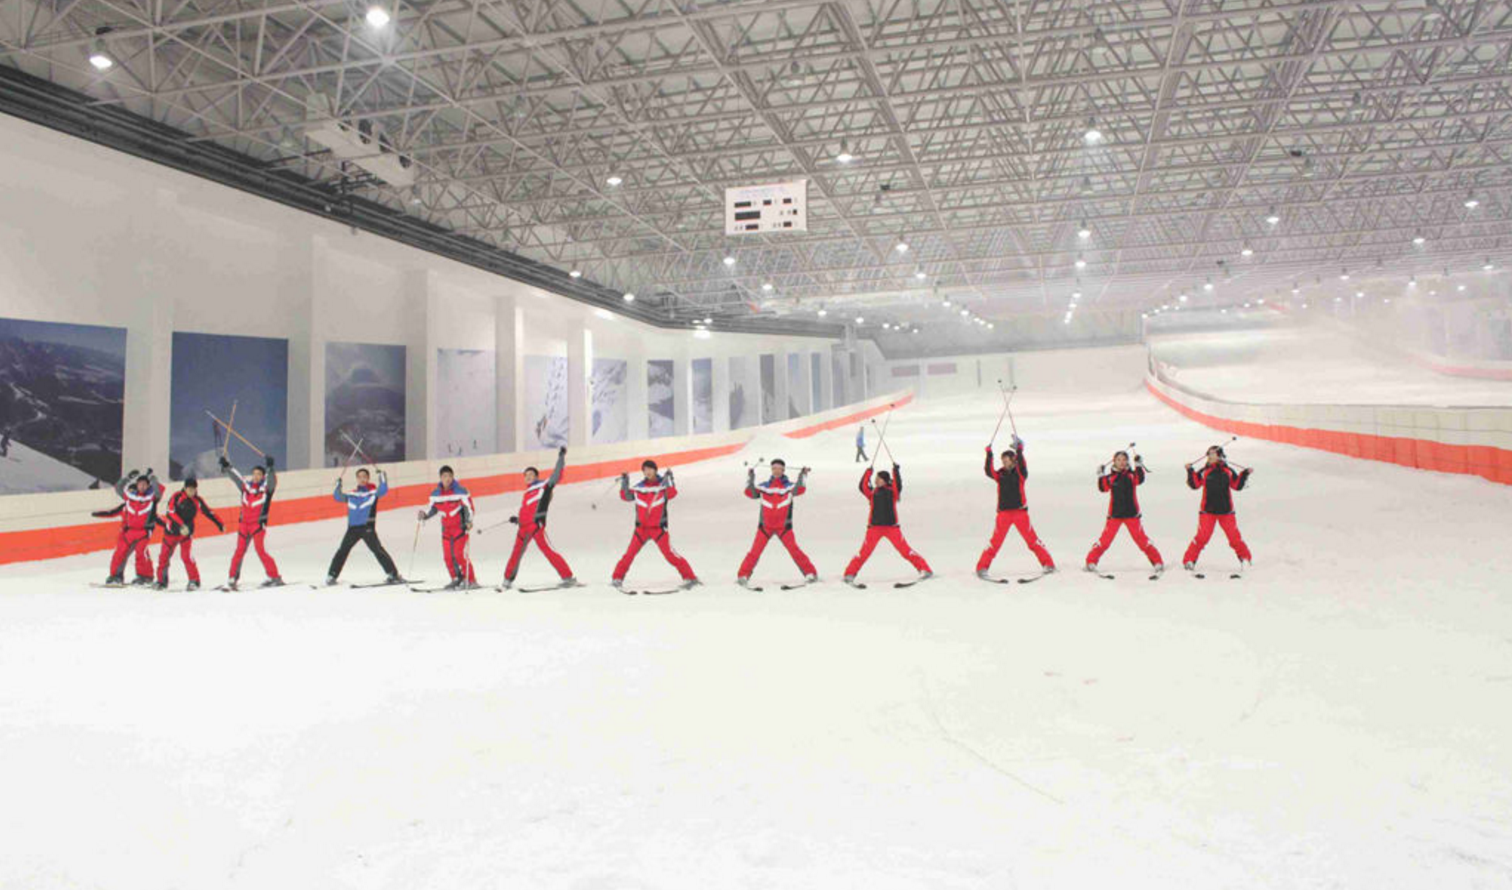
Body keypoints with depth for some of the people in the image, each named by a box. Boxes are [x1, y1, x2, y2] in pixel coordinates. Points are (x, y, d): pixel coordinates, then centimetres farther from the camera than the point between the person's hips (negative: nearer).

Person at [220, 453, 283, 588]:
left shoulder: (266, 487, -2)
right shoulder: (246, 485, 10)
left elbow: (272, 480, -21)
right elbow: (235, 476, 15)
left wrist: (270, 468, -37)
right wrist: (226, 466, 6)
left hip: (258, 524, -5)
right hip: (243, 524, 5)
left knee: (261, 551, -14)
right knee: (239, 551, 11)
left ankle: (275, 577, -11)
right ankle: (233, 578, 23)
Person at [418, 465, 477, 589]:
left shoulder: (460, 491, -11)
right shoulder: (435, 494, 4)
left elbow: (468, 507, -10)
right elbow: (433, 509, 16)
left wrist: (468, 522, -23)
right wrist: (425, 516, -1)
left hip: (460, 527, -5)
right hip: (446, 528, 5)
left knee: (460, 554, -12)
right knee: (447, 555, 5)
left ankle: (470, 580, -5)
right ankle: (457, 579, 20)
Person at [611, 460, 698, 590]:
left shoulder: (662, 484, -5)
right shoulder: (638, 486, 3)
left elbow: (672, 494, -22)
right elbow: (626, 496, 8)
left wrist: (669, 481, -35)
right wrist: (624, 484, -6)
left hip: (659, 527, -3)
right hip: (641, 527, 3)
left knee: (669, 553, -10)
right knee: (630, 553, 1)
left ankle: (690, 578, -5)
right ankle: (617, 578, 16)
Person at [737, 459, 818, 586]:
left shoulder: (789, 486, 1)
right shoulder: (764, 486, 5)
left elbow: (800, 490, -17)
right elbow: (750, 493, -6)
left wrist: (803, 477, -26)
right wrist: (750, 478, -13)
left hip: (783, 526, -1)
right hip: (765, 526, 1)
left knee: (794, 550, -8)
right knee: (755, 551, -2)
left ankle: (810, 573, 0)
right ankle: (743, 576, 8)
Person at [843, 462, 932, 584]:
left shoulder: (892, 491, 3)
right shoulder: (872, 493, 6)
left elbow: (898, 485, -18)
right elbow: (863, 487, -10)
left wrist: (896, 471, -23)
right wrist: (868, 472, -14)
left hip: (891, 527, -1)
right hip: (874, 527, 1)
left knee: (905, 551, -3)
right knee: (864, 552, -3)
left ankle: (925, 570, 5)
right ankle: (850, 574, 6)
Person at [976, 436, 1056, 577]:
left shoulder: (1020, 473, 0)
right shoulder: (1000, 474, 6)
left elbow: (1022, 465, -21)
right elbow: (989, 471, -12)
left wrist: (1019, 450, -32)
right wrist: (989, 454, -21)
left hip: (1020, 512, -1)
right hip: (1004, 513, 2)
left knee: (1032, 540, 0)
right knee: (995, 541, -1)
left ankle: (1048, 564, 9)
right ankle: (982, 567, 3)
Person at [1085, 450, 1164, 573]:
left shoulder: (1131, 474, 2)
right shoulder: (1111, 477, 3)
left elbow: (1139, 480, -18)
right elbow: (1103, 488, -10)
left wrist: (1139, 466, -26)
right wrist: (1101, 476, -19)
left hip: (1131, 514, 0)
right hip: (1115, 514, 0)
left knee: (1142, 539, -2)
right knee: (1105, 540, -3)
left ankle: (1157, 562, 7)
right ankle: (1091, 562, 4)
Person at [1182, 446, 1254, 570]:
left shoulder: (1228, 471, 5)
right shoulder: (1205, 471, 2)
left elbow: (1237, 486, 9)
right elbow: (1194, 484, -2)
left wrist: (1244, 475, -1)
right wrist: (1190, 472, -11)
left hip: (1226, 511, 1)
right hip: (1208, 511, -1)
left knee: (1234, 536, 2)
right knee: (1202, 537, -9)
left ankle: (1245, 559, 22)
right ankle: (1189, 560, -1)